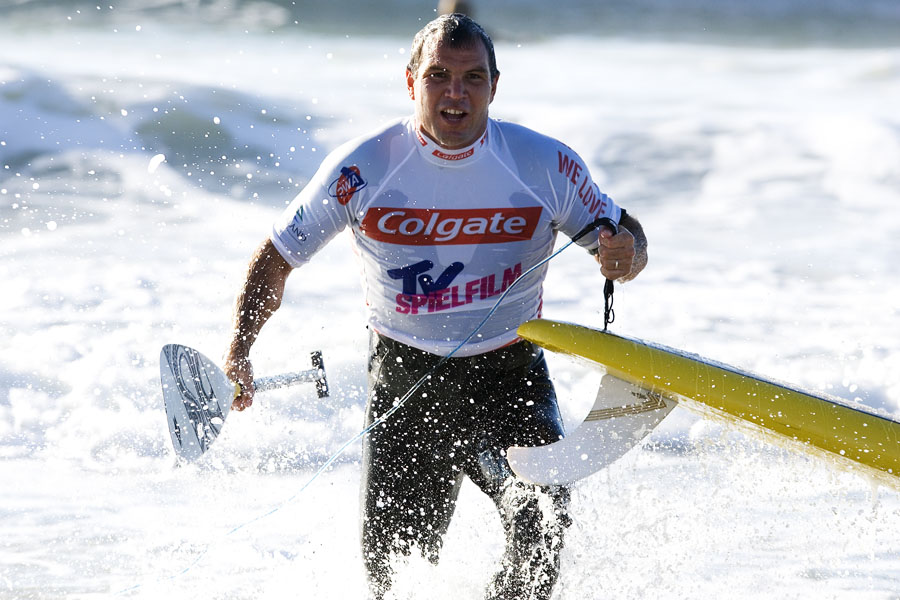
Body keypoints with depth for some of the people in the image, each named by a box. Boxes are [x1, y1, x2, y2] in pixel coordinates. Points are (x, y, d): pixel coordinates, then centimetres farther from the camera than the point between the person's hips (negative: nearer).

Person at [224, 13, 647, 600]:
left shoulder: (547, 165, -8)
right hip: (405, 377, 1)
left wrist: (625, 254, -20)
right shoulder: (363, 168, -9)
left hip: (510, 375, -1)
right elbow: (276, 258, 0)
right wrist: (237, 353, -12)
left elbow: (624, 236, 5)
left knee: (540, 517, -27)